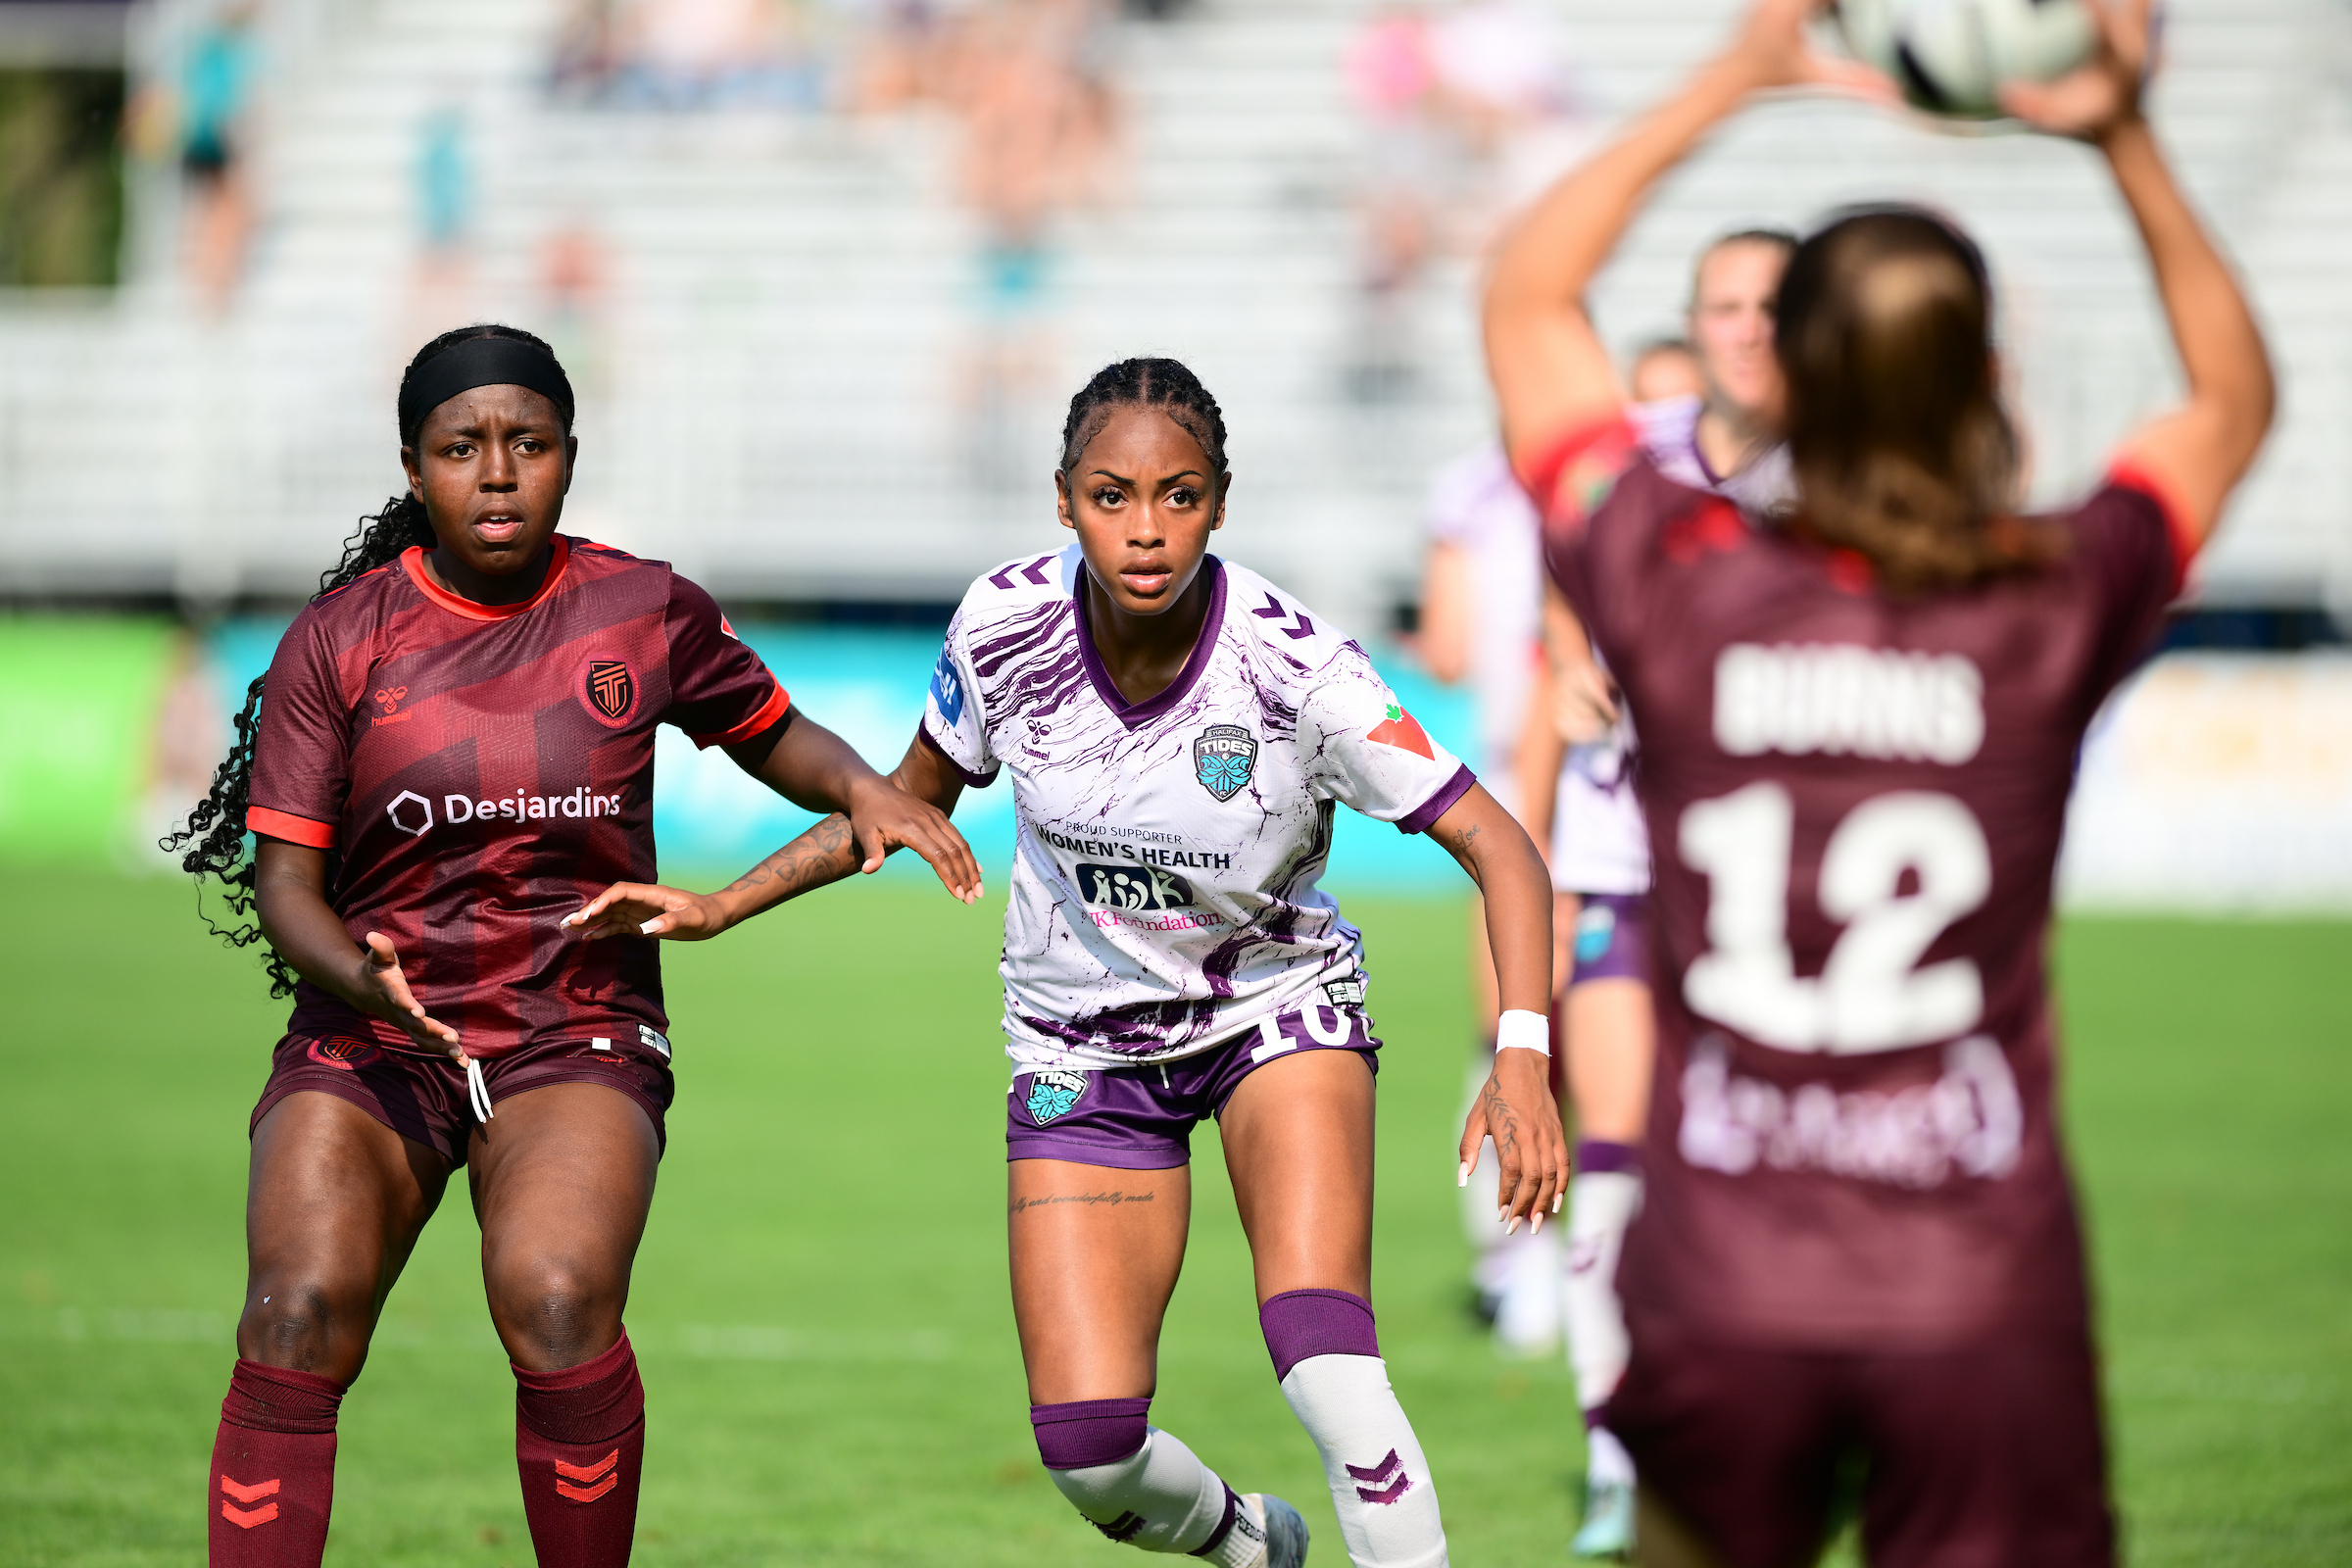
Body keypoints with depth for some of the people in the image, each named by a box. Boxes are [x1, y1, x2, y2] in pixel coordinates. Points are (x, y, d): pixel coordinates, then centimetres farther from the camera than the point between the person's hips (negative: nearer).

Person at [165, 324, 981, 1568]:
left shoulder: (646, 616, 2)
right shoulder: (340, 639, -1)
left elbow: (775, 736, 19)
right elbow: (283, 878, -1)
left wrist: (861, 790, -3)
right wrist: (357, 974, -22)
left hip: (578, 1034, -1)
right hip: (366, 1040, 1)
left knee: (558, 1302, -28)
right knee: (298, 1316, -23)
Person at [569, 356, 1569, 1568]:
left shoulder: (1291, 665, -25)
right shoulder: (1006, 625, -17)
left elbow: (1498, 847, -24)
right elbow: (913, 794, 4)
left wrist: (1521, 1056, -38)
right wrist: (722, 907, -1)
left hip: (1278, 1004, -2)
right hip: (1082, 1045, 2)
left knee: (1326, 1366, -28)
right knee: (1088, 1449, -8)